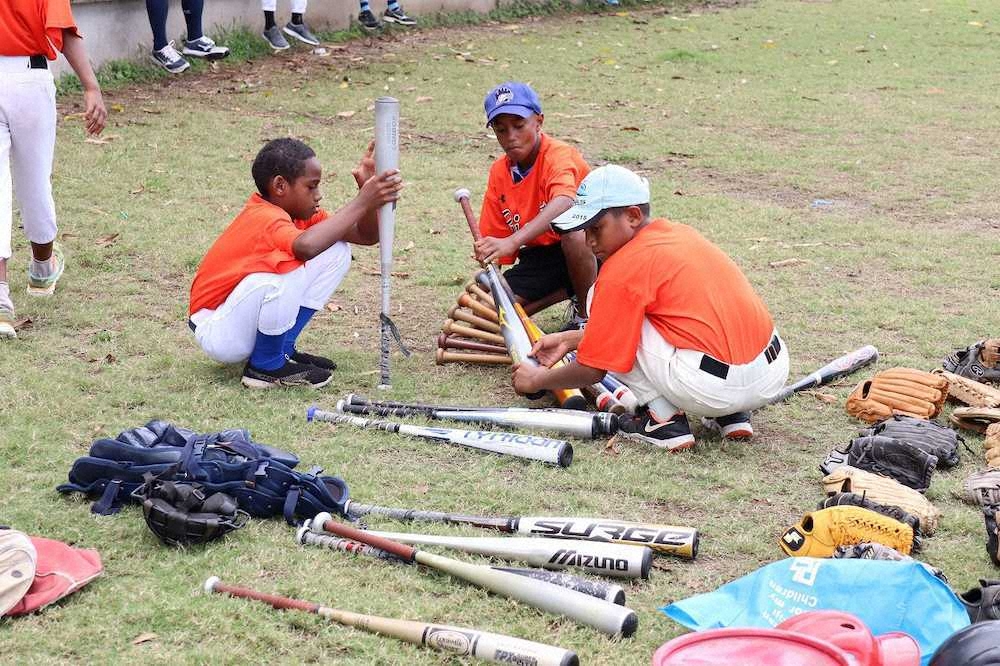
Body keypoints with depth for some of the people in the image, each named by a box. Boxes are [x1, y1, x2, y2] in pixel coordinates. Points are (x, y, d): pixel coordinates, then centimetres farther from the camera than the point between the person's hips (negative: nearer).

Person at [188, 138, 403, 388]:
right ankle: (267, 366, -12)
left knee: (337, 251, 2)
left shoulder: (297, 210, 1)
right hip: (217, 334, -9)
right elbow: (306, 246, -49)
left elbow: (367, 235, 0)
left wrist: (368, 188, -18)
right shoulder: (264, 218, -26)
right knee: (286, 266, -35)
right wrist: (361, 203, -41)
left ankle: (283, 349, 7)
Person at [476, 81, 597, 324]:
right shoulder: (499, 172, 1)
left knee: (572, 233, -42)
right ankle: (569, 291, 3)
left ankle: (588, 314, -16)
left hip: (587, 246, -6)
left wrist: (512, 241, -56)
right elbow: (496, 236, 8)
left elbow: (563, 203, -44)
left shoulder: (559, 154, -21)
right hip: (540, 257, 6)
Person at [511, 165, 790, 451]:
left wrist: (538, 380, 16)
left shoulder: (623, 267, -7)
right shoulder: (682, 234, 17)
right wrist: (569, 339, 32)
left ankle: (663, 420, 3)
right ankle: (732, 417, 19)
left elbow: (592, 370, -1)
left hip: (715, 387, -8)